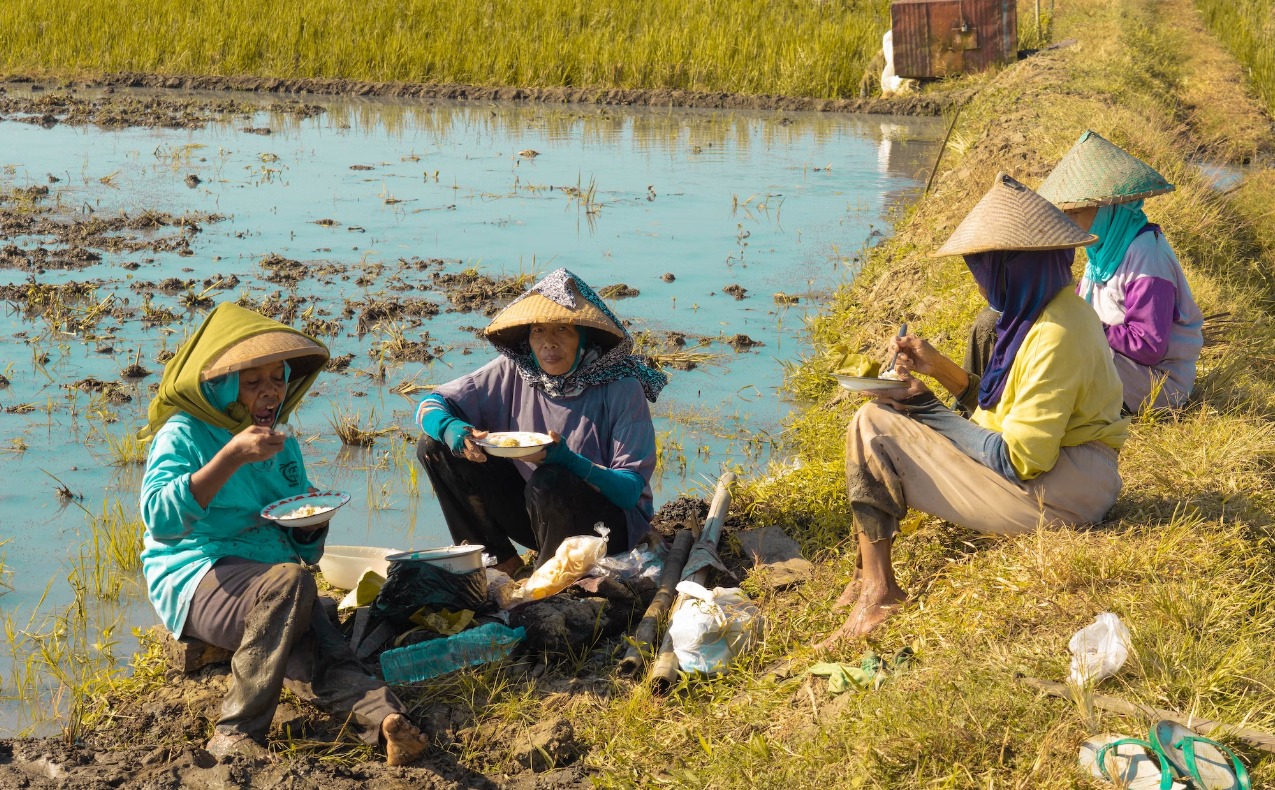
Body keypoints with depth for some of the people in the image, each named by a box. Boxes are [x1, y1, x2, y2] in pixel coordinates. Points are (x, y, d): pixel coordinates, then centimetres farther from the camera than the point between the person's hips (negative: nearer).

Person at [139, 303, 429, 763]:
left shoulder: (283, 446, 19)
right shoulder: (183, 434, 0)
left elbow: (304, 551, 24)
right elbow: (160, 518, -20)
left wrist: (314, 522, 0)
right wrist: (232, 456, -24)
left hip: (268, 582, 5)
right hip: (196, 575, -5)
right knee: (289, 582, -36)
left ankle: (382, 717, -55)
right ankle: (235, 733, -34)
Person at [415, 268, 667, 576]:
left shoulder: (621, 389, -18)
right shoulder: (513, 373, -7)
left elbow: (631, 490, -22)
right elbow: (430, 406, -3)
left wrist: (568, 461, -40)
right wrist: (451, 429, -28)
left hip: (611, 524, -5)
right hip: (534, 512, 5)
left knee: (550, 481, -37)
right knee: (435, 446, -7)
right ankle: (502, 562, -1)